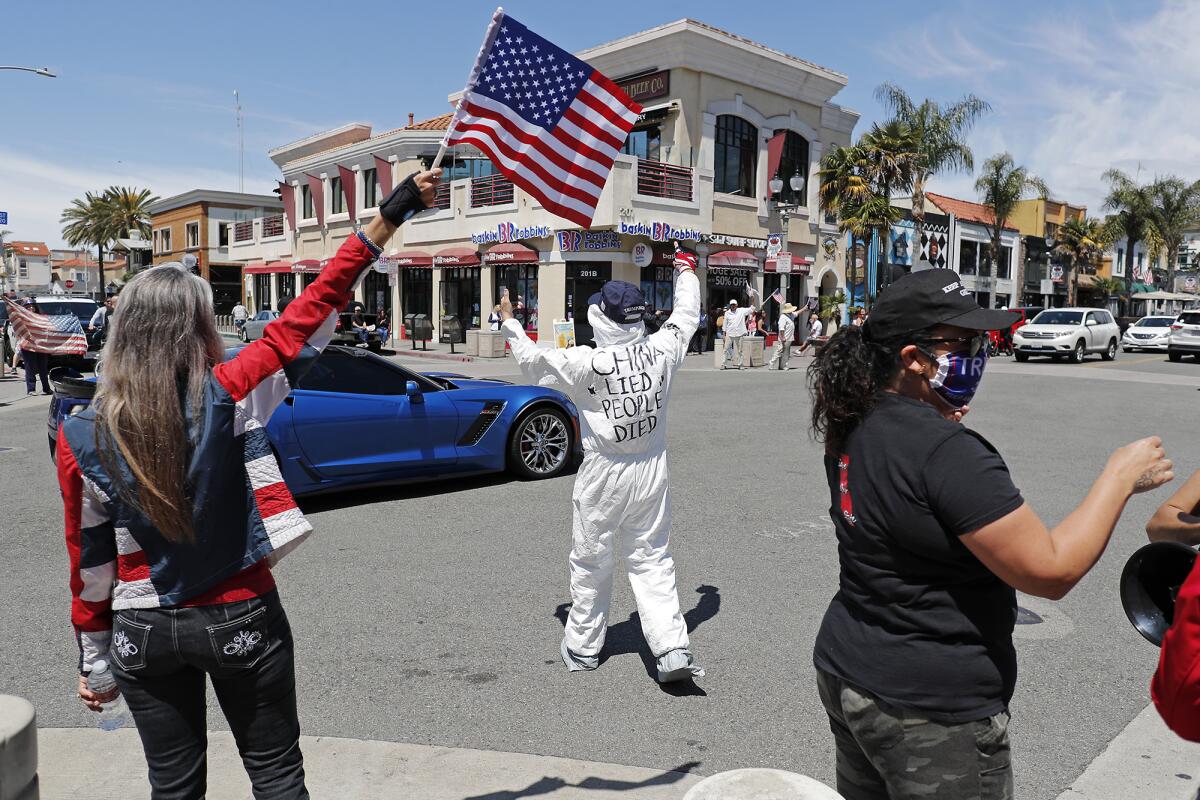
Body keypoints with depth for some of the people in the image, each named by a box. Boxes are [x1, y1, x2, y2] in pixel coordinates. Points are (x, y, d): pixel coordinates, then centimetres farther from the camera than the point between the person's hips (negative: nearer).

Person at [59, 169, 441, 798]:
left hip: (143, 632, 3)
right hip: (241, 620, -3)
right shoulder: (229, 396, -16)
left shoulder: (81, 437, -8)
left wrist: (93, 656, 11)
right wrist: (387, 219, -10)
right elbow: (311, 312, -14)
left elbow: (89, 560, -1)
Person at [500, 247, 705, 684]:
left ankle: (583, 647, 28)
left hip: (604, 476, -3)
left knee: (591, 562, 13)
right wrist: (686, 270, 31)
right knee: (652, 559, 12)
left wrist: (510, 322, 14)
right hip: (652, 472, 4)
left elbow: (533, 361, -3)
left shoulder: (586, 363, -18)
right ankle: (673, 649, 3)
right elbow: (686, 315, 14)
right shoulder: (661, 350, -7)